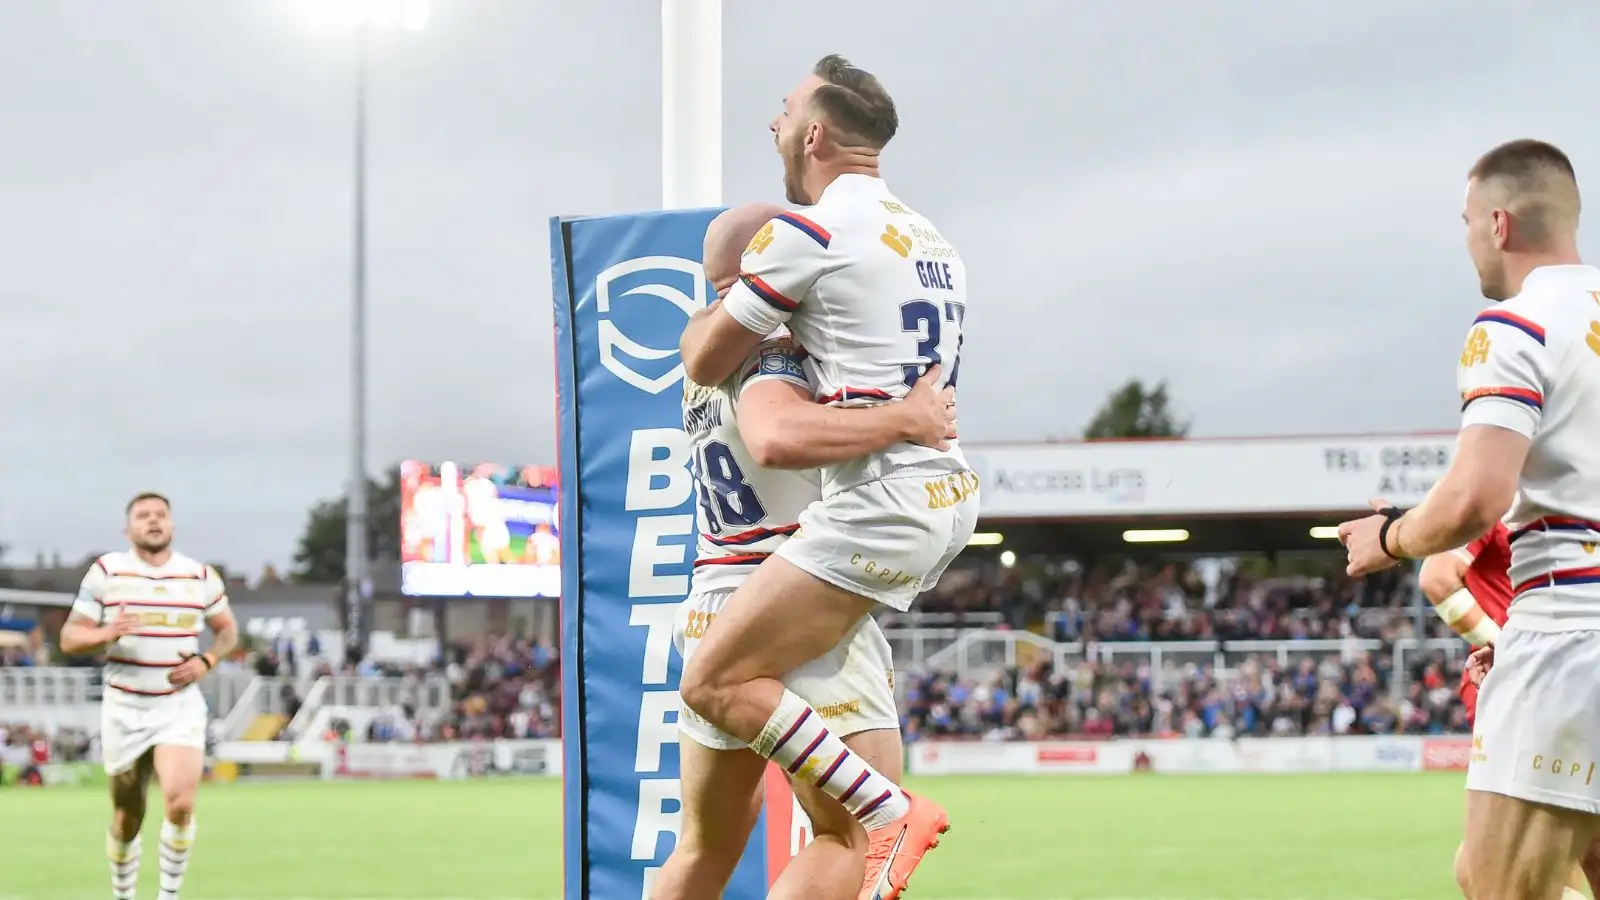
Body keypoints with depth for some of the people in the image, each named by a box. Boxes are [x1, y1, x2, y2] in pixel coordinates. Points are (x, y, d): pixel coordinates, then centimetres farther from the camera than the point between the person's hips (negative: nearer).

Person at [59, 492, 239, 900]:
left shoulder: (201, 575, 2)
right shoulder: (106, 572, -2)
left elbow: (227, 630, 16)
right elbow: (69, 637, -2)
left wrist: (206, 661, -4)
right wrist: (106, 634, -23)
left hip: (180, 707, 0)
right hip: (124, 709, 0)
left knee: (180, 803, -22)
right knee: (127, 820, 8)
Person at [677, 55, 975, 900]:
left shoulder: (806, 230, -8)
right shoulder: (933, 239, 18)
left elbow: (704, 362, 0)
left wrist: (704, 313, 22)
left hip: (881, 503, -10)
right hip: (949, 493, 10)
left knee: (715, 682, -9)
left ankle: (892, 813, -15)